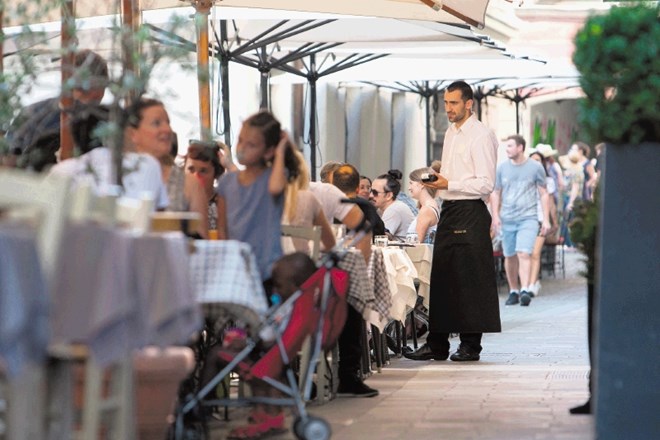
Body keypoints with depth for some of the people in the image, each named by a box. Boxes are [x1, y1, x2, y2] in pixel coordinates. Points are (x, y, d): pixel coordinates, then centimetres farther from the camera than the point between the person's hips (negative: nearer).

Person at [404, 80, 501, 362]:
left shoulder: (481, 136, -10)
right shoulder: (451, 133, 17)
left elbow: (486, 184, -16)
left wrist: (448, 184, -20)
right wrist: (435, 178, 6)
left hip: (470, 213, -9)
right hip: (449, 210, 9)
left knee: (469, 280, -4)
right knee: (441, 278, 8)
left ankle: (470, 345, 2)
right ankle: (437, 344, 12)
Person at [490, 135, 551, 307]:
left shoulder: (535, 167, 2)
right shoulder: (502, 168, 8)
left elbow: (544, 194, 7)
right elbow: (495, 193, 15)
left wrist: (546, 219, 2)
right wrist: (495, 215, 2)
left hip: (528, 217, -3)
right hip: (507, 219, 3)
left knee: (524, 254, -17)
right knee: (510, 256, 7)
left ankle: (525, 290, -23)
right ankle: (513, 291, 19)